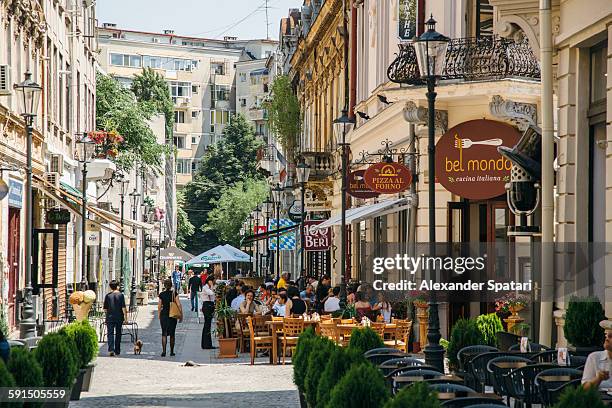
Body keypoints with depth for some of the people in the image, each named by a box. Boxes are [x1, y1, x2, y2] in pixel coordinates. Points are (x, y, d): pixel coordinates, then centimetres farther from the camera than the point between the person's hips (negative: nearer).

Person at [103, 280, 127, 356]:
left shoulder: (108, 296, 0)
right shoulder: (121, 295, -4)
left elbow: (105, 309, 4)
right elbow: (123, 307, -8)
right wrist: (125, 316, -1)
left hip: (110, 318, 0)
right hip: (119, 317, 0)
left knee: (110, 333, -2)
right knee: (118, 334, 12)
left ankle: (111, 349, -21)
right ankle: (117, 351, 17)